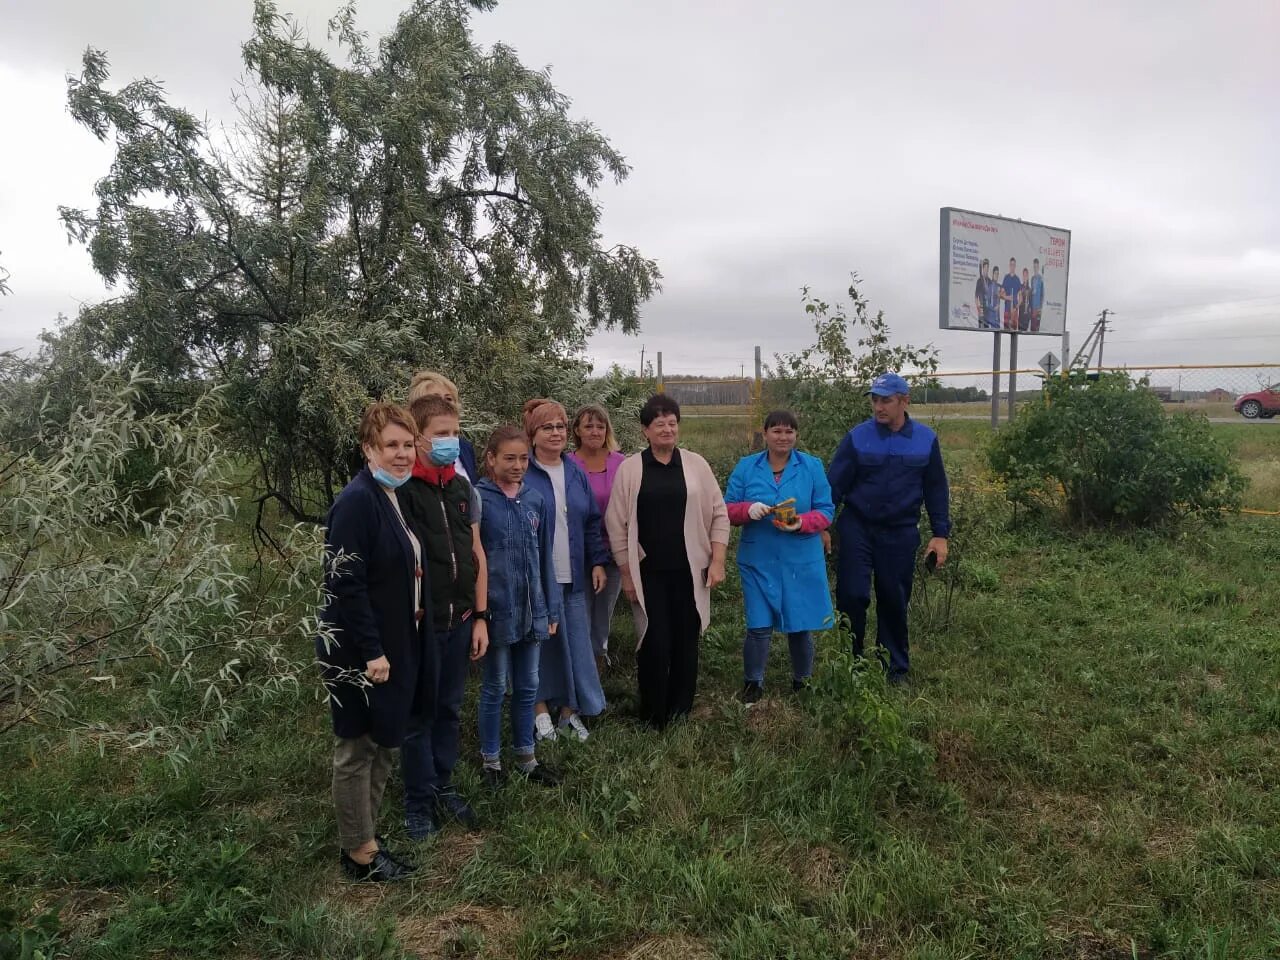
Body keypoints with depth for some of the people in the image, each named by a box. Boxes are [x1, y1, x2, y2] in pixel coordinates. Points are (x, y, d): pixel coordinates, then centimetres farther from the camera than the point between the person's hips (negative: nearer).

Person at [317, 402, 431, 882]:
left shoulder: (396, 498, 9)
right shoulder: (356, 501, -19)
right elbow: (347, 584, -23)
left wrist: (399, 647, 16)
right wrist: (372, 652, -23)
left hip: (398, 646, 9)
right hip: (362, 653, -9)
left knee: (384, 745, 19)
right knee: (357, 750, 7)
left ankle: (365, 837, 34)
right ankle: (359, 853, 23)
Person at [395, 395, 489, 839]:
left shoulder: (463, 488, 5)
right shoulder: (399, 490, -12)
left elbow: (476, 555, 9)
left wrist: (481, 616, 8)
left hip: (461, 620, 5)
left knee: (449, 709, 17)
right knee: (419, 714, 9)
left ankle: (443, 786, 33)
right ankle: (419, 801, 25)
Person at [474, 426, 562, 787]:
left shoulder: (536, 500, 2)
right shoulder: (479, 500, -11)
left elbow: (544, 557, 7)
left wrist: (551, 608, 8)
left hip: (531, 610, 4)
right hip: (496, 610, -4)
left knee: (527, 686, 15)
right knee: (495, 687, 11)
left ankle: (525, 757, 31)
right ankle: (491, 759, 28)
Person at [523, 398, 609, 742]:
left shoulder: (576, 473, 9)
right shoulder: (520, 473, -7)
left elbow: (592, 522, 12)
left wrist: (598, 562, 6)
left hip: (572, 577, 4)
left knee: (575, 643, 7)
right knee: (539, 641, 5)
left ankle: (570, 709, 20)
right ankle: (541, 708, 20)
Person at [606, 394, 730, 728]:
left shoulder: (696, 464, 4)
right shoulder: (629, 469, 0)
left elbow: (719, 515, 6)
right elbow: (617, 525, 1)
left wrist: (717, 561, -1)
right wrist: (626, 574, 0)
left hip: (689, 571, 2)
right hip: (648, 573, -1)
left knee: (686, 641, 8)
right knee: (654, 644, -2)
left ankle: (681, 712, 25)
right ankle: (653, 717, 17)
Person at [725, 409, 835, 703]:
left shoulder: (812, 466, 1)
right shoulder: (746, 467, 2)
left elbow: (826, 511, 0)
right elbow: (727, 510, 3)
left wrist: (801, 523, -19)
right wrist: (748, 509, -19)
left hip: (802, 562, 1)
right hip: (758, 561, 0)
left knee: (801, 625, 8)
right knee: (759, 627, -3)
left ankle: (802, 681, 32)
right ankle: (753, 684, 19)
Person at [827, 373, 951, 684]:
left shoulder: (925, 439, -1)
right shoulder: (857, 437, -7)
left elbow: (935, 489, 5)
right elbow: (835, 484, -4)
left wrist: (941, 533, 3)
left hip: (901, 532, 1)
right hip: (858, 527, -1)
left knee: (894, 600, 9)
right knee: (852, 594, -6)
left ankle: (896, 666, 25)